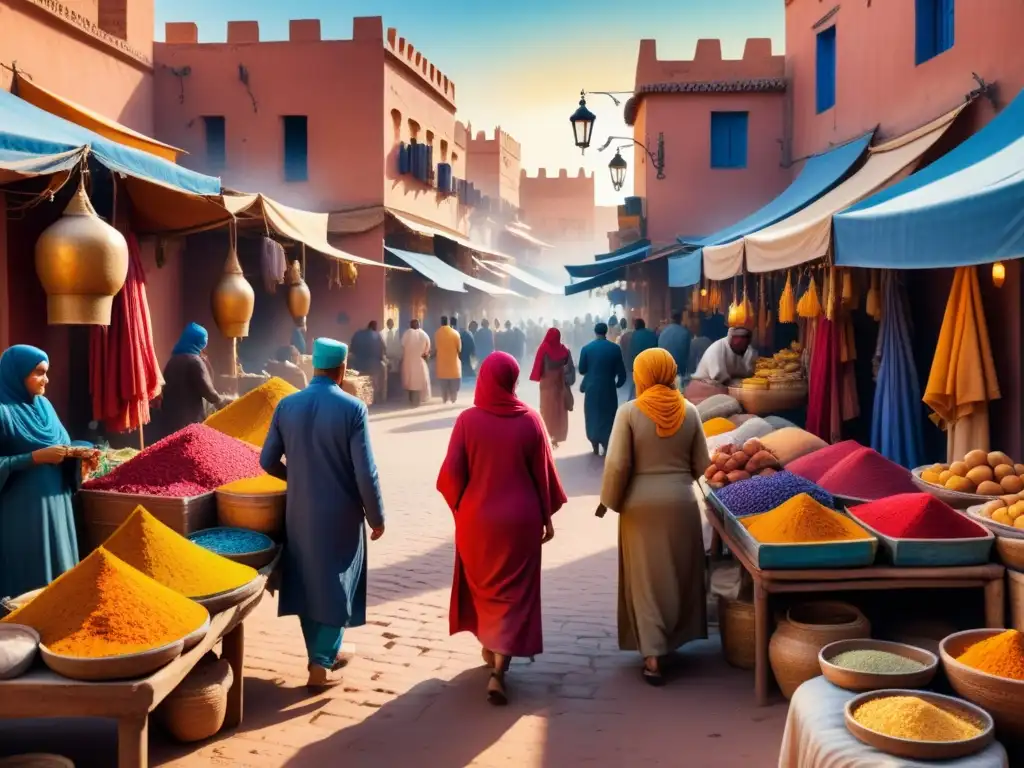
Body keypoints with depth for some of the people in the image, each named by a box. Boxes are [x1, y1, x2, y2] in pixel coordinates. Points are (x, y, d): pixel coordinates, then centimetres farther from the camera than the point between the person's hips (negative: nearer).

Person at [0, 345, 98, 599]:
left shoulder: (43, 404, 10)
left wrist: (78, 452, -4)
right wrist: (36, 457, -21)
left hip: (54, 504, 7)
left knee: (58, 572, 12)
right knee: (26, 580, -1)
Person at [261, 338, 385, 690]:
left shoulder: (286, 406, -2)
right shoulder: (353, 408, -15)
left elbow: (268, 461, 5)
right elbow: (365, 472, -16)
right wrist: (376, 517, -4)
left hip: (300, 512, 4)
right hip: (340, 513, -4)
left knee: (306, 581, 17)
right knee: (335, 584, 8)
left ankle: (322, 653, 30)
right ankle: (321, 666, 10)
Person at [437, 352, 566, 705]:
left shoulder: (467, 420, -10)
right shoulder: (530, 420, -8)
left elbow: (452, 473, -9)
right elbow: (543, 472, -3)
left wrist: (459, 507, 9)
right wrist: (547, 515, 8)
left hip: (476, 518, 1)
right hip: (519, 519, -1)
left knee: (483, 586, 23)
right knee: (514, 592, 7)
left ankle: (488, 647, 40)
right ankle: (498, 671, -3)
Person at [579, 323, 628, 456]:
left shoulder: (587, 348, -6)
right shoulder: (614, 348, -5)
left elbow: (582, 370, 1)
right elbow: (621, 371, -2)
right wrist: (618, 384, 16)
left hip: (591, 388, 0)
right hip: (609, 388, 0)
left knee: (593, 417, 12)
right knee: (608, 417, 8)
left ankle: (596, 448, 17)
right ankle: (607, 448, 5)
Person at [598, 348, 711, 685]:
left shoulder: (629, 411, -11)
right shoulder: (689, 411, -2)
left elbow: (616, 464, -14)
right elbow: (702, 465, 3)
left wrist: (609, 501, 1)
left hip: (641, 505, -3)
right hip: (681, 503, 3)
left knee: (646, 578, 5)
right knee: (679, 575, 18)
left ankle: (652, 655, 2)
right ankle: (673, 639, 32)